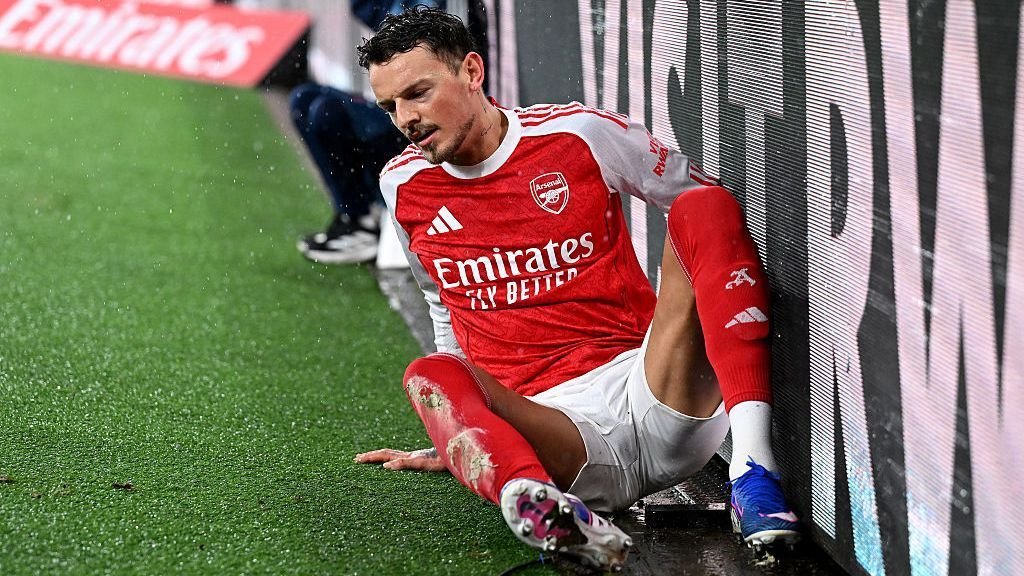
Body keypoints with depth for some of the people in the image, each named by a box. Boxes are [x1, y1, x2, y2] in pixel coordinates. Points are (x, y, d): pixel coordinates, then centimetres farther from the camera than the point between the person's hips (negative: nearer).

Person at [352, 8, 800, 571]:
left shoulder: (579, 133, 4)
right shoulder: (404, 186, 14)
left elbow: (707, 206, 14)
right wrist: (453, 436, 30)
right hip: (549, 430, 1)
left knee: (704, 208, -21)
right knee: (430, 376, -30)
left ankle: (753, 463, -39)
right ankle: (533, 499, -66)